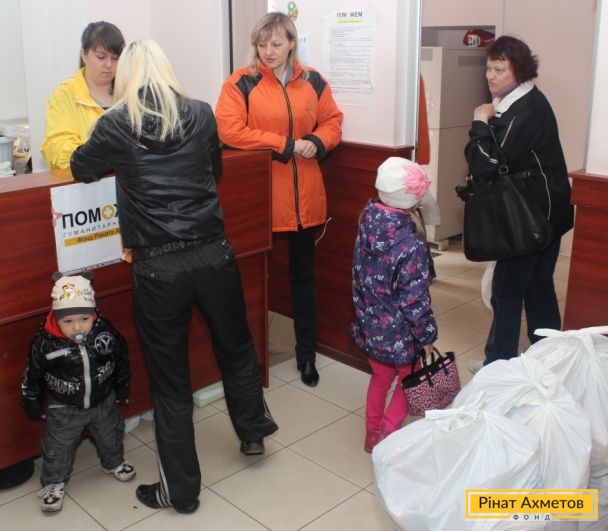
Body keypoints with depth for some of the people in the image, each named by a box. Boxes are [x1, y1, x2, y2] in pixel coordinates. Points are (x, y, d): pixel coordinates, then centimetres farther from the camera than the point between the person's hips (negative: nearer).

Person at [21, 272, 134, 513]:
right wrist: (32, 404, 1)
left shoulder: (105, 331, -23)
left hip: (103, 402, 3)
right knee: (57, 448, 12)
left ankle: (113, 462, 53)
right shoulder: (45, 343, -28)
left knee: (110, 436, 24)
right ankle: (53, 482, 37)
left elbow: (121, 359, -3)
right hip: (63, 409, -2)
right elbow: (32, 375, -11)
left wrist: (122, 388, 8)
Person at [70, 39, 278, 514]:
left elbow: (80, 169, 15)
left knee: (170, 379, 10)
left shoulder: (117, 124, -4)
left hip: (158, 267, -2)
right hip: (214, 255, 3)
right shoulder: (202, 114, 3)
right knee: (236, 347, 25)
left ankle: (181, 490, 24)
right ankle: (252, 432, 47)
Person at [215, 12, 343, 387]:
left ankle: (307, 354, 27)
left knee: (304, 274, 14)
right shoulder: (242, 83, -4)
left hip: (305, 196, 4)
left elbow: (333, 121, 15)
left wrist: (318, 142, -8)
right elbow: (229, 131, -16)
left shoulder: (313, 82, 9)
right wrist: (285, 145, -16)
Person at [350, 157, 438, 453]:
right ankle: (385, 438, 20)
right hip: (398, 333, -6)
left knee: (380, 378, 25)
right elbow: (414, 300, -22)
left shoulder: (367, 226, -7)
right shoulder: (411, 245, -27)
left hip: (369, 326, 6)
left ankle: (372, 436, 40)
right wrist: (427, 336, -9)